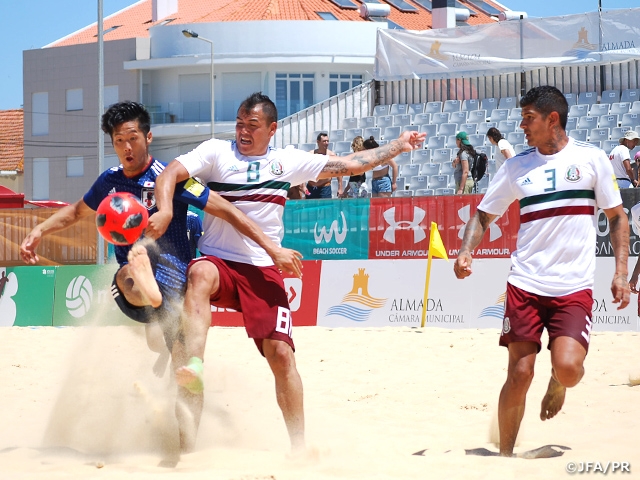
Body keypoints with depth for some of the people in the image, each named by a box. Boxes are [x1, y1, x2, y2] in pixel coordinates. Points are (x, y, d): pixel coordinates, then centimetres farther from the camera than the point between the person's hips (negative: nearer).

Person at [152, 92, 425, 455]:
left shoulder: (288, 161, 12)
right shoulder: (216, 152, 4)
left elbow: (348, 165, 19)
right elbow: (172, 172, -9)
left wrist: (397, 146, 21)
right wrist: (165, 209, -29)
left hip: (263, 271, 2)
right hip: (218, 261, -2)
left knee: (280, 352, -8)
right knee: (201, 275, -39)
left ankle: (298, 443, 3)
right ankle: (193, 368, -51)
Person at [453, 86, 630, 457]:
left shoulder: (591, 158, 2)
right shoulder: (517, 166, 8)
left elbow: (617, 217, 6)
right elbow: (485, 214, 14)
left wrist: (621, 271, -4)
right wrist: (466, 251, -5)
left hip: (575, 287, -2)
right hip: (525, 284, 2)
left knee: (568, 367, -18)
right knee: (519, 374, -3)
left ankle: (558, 385, 19)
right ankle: (506, 454, 12)